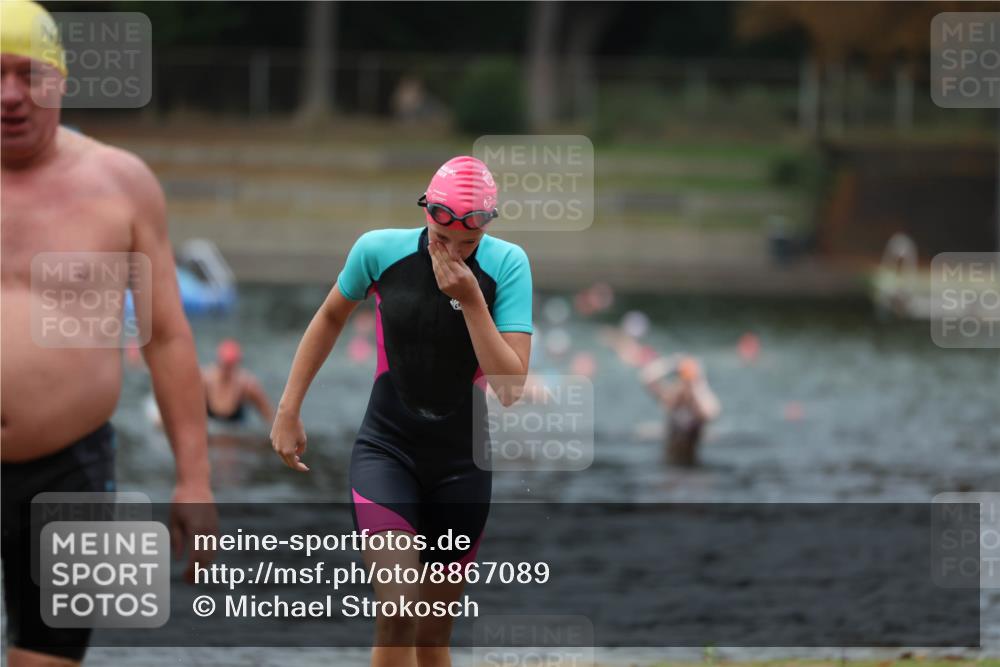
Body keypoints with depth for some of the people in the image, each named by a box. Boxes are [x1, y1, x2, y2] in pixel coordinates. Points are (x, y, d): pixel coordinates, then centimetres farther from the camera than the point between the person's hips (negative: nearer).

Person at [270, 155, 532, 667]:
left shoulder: (507, 265, -12)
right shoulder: (379, 251, -10)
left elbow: (511, 387, -18)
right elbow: (331, 318, 11)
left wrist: (471, 300, -25)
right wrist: (288, 409, 10)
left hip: (462, 463, 1)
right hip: (386, 448, -1)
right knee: (398, 613, -19)